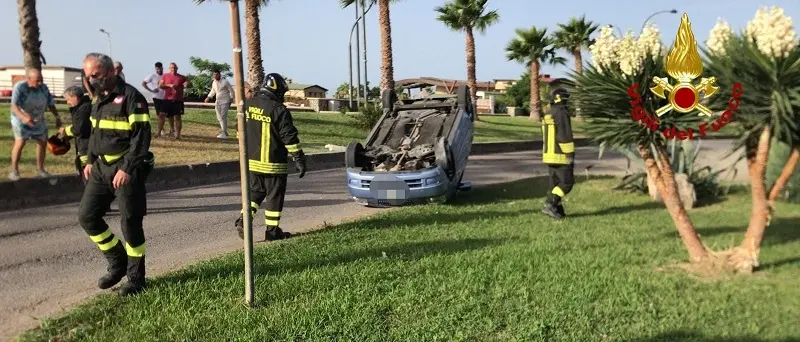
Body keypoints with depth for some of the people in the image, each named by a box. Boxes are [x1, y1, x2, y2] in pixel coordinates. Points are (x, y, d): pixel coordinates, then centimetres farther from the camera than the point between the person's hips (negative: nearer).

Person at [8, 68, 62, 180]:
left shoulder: (44, 88, -8)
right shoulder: (19, 87, -25)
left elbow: (51, 104, 4)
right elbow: (14, 106, -35)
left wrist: (57, 117, -4)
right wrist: (24, 117, -52)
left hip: (38, 120, 6)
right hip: (20, 119, -5)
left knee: (42, 142, 8)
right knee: (20, 142, -19)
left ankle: (40, 168, 26)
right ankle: (14, 170, -9)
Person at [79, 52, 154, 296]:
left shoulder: (130, 96, -13)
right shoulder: (99, 98, 14)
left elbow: (141, 136, -19)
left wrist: (127, 168, -22)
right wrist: (90, 160, 14)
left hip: (126, 169, -9)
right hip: (101, 167, 9)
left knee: (130, 223, -2)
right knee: (87, 215, 7)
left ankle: (136, 278, 13)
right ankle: (118, 264, 22)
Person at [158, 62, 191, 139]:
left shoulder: (182, 77, 7)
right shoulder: (165, 76, 8)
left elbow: (190, 84, 8)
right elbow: (160, 85, 0)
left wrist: (187, 84, -16)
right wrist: (169, 85, -16)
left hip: (178, 100, -1)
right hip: (167, 99, 1)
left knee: (177, 117, -2)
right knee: (169, 116, 4)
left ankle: (177, 134, 0)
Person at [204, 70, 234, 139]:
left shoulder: (225, 82, -8)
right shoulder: (214, 82, 10)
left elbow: (231, 91, -6)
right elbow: (213, 91, 25)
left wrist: (231, 100, -12)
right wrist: (208, 97, 13)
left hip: (224, 102, -7)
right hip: (217, 102, 7)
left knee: (223, 117, -15)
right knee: (219, 117, 8)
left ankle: (224, 133, -15)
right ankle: (224, 131, 19)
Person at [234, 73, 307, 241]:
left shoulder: (248, 104, 6)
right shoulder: (278, 110, -15)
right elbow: (289, 137, -15)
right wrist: (299, 159, -8)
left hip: (251, 160, 6)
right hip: (273, 163, -6)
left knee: (255, 191, 20)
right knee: (274, 196, 5)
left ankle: (244, 219, 4)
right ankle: (272, 231, 11)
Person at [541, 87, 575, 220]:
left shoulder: (548, 115, 12)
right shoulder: (562, 114, -16)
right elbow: (565, 137, -20)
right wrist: (571, 155, -16)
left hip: (549, 155, 9)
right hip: (561, 156, -9)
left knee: (555, 183, 11)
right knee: (567, 183, -4)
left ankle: (558, 210, 12)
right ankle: (549, 205, -11)